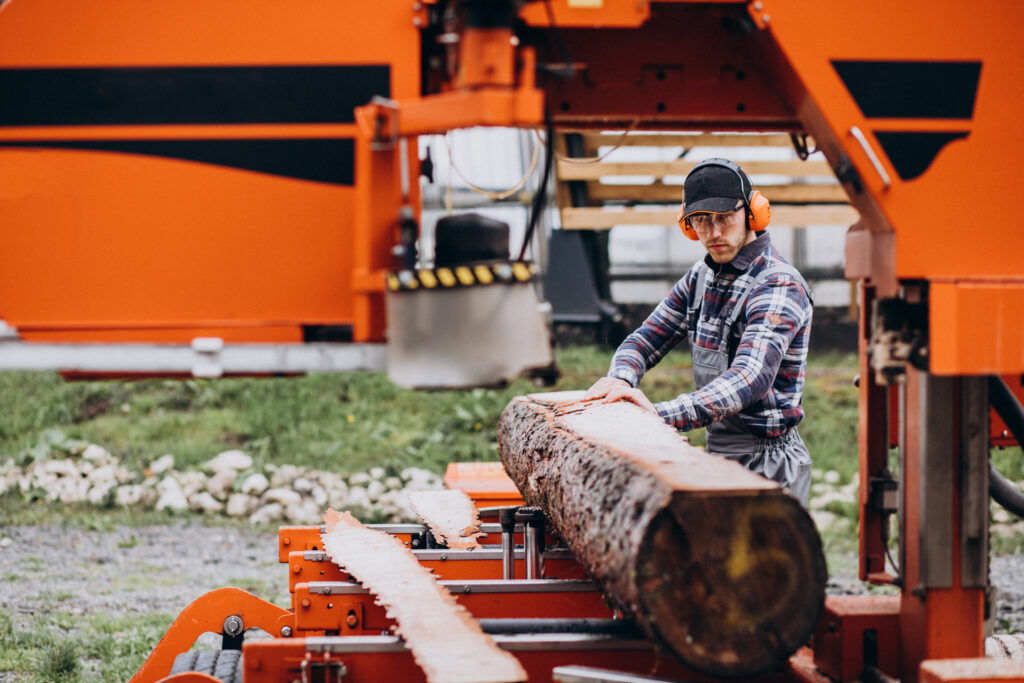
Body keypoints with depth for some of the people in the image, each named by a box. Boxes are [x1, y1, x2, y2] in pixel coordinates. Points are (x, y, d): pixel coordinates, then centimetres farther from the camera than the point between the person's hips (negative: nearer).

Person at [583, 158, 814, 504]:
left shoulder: (778, 287, -16)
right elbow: (646, 338, 14)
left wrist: (662, 413, -42)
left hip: (766, 464, -7)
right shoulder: (701, 276, 12)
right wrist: (621, 378, -12)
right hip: (717, 456, 7)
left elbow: (749, 379, -31)